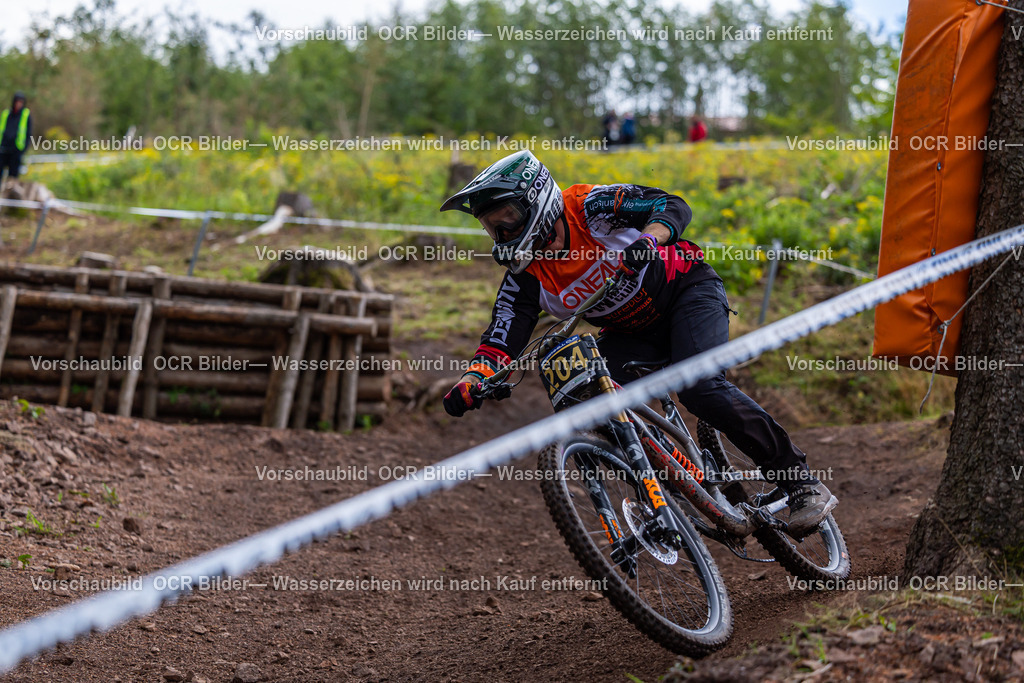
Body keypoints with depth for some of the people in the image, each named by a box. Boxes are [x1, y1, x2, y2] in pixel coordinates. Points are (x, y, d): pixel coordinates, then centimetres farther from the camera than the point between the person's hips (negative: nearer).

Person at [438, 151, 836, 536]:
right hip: (633, 334, 6)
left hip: (688, 291, -6)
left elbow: (674, 206, -24)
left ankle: (801, 483, -17)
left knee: (700, 389, -28)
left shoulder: (588, 207, -23)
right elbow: (500, 342, -16)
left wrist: (648, 239, -44)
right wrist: (471, 382, -36)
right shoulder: (525, 280, -11)